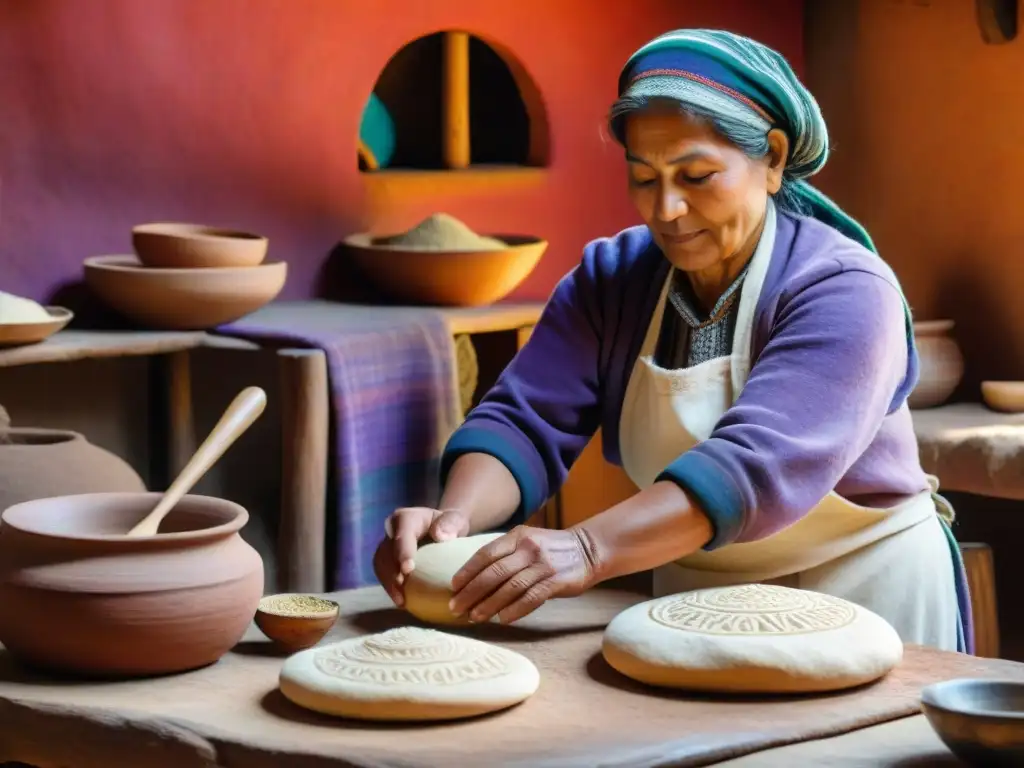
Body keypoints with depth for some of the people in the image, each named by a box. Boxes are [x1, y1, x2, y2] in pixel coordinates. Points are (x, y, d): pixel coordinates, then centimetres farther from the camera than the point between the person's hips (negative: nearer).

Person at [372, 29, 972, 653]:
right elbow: (525, 421, -14)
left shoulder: (844, 292, -21)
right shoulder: (611, 280, -4)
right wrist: (455, 518, -37)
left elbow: (756, 465, -36)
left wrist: (589, 549, -50)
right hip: (691, 598, 4)